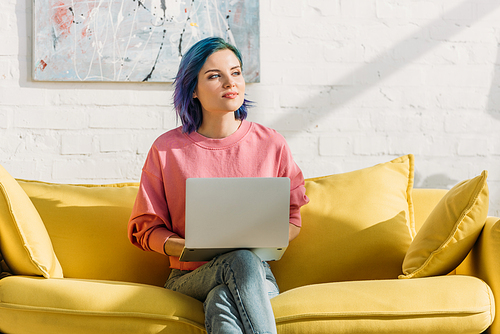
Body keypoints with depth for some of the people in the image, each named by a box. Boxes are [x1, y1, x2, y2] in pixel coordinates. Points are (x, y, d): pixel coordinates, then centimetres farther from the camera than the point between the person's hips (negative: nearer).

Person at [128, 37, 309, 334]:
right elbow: (147, 226, 7)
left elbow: (292, 219, 14)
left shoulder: (272, 145, 6)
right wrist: (186, 249, -14)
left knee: (222, 302, -37)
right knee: (241, 260, -36)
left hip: (257, 277, 1)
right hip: (190, 278, 0)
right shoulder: (167, 149, 3)